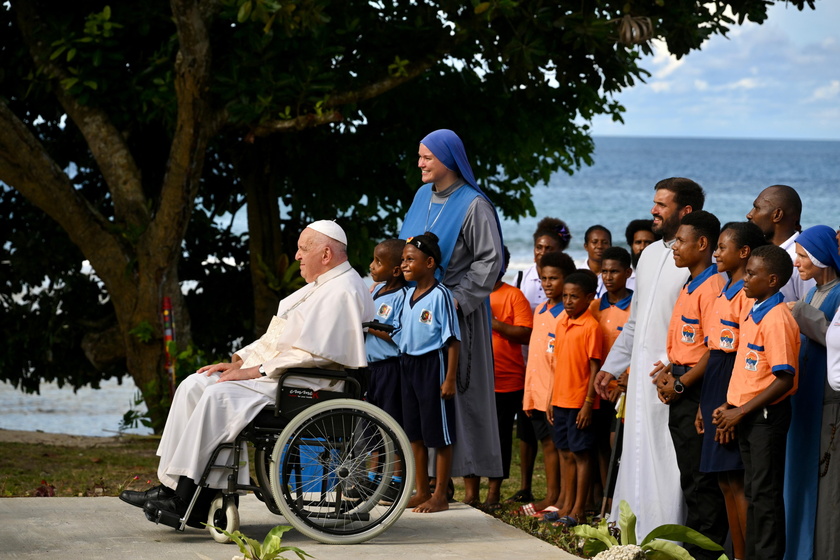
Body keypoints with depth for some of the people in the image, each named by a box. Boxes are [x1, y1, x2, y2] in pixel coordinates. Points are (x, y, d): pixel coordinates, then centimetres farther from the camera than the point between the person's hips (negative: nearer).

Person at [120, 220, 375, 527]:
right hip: (273, 371, 11)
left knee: (219, 395, -27)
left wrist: (254, 371, -19)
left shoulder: (342, 293, -14)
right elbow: (276, 339, 24)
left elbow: (312, 354, -22)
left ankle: (187, 500, -25)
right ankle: (171, 486, -6)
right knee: (194, 385, -1)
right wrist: (238, 361, 9)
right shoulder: (317, 288, 20)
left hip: (305, 384, -11)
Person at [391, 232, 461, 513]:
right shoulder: (409, 295, 11)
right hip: (408, 364, 8)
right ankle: (421, 492, 21)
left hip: (433, 364, -8)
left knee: (439, 434, -1)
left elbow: (453, 339, -14)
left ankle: (440, 496, 5)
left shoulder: (440, 295, -13)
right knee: (414, 433, 12)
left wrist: (450, 378, -18)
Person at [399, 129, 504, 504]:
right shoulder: (422, 197, 13)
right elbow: (406, 246, 25)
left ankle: (471, 484, -1)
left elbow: (490, 260, -12)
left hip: (458, 312, -7)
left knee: (460, 390, -5)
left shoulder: (474, 205, -9)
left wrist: (458, 298, -16)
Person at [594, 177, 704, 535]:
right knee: (638, 454, 11)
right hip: (641, 372, 8)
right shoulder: (650, 254, 16)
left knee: (668, 460, -7)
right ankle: (639, 534, 18)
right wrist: (611, 366, 24)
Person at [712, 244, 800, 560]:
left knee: (765, 492, -3)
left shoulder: (776, 318, -18)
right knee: (753, 490, 14)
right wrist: (729, 406, 8)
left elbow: (784, 380, -21)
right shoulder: (753, 314, 10)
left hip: (767, 415, -9)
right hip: (746, 414, 9)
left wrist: (742, 412, -18)